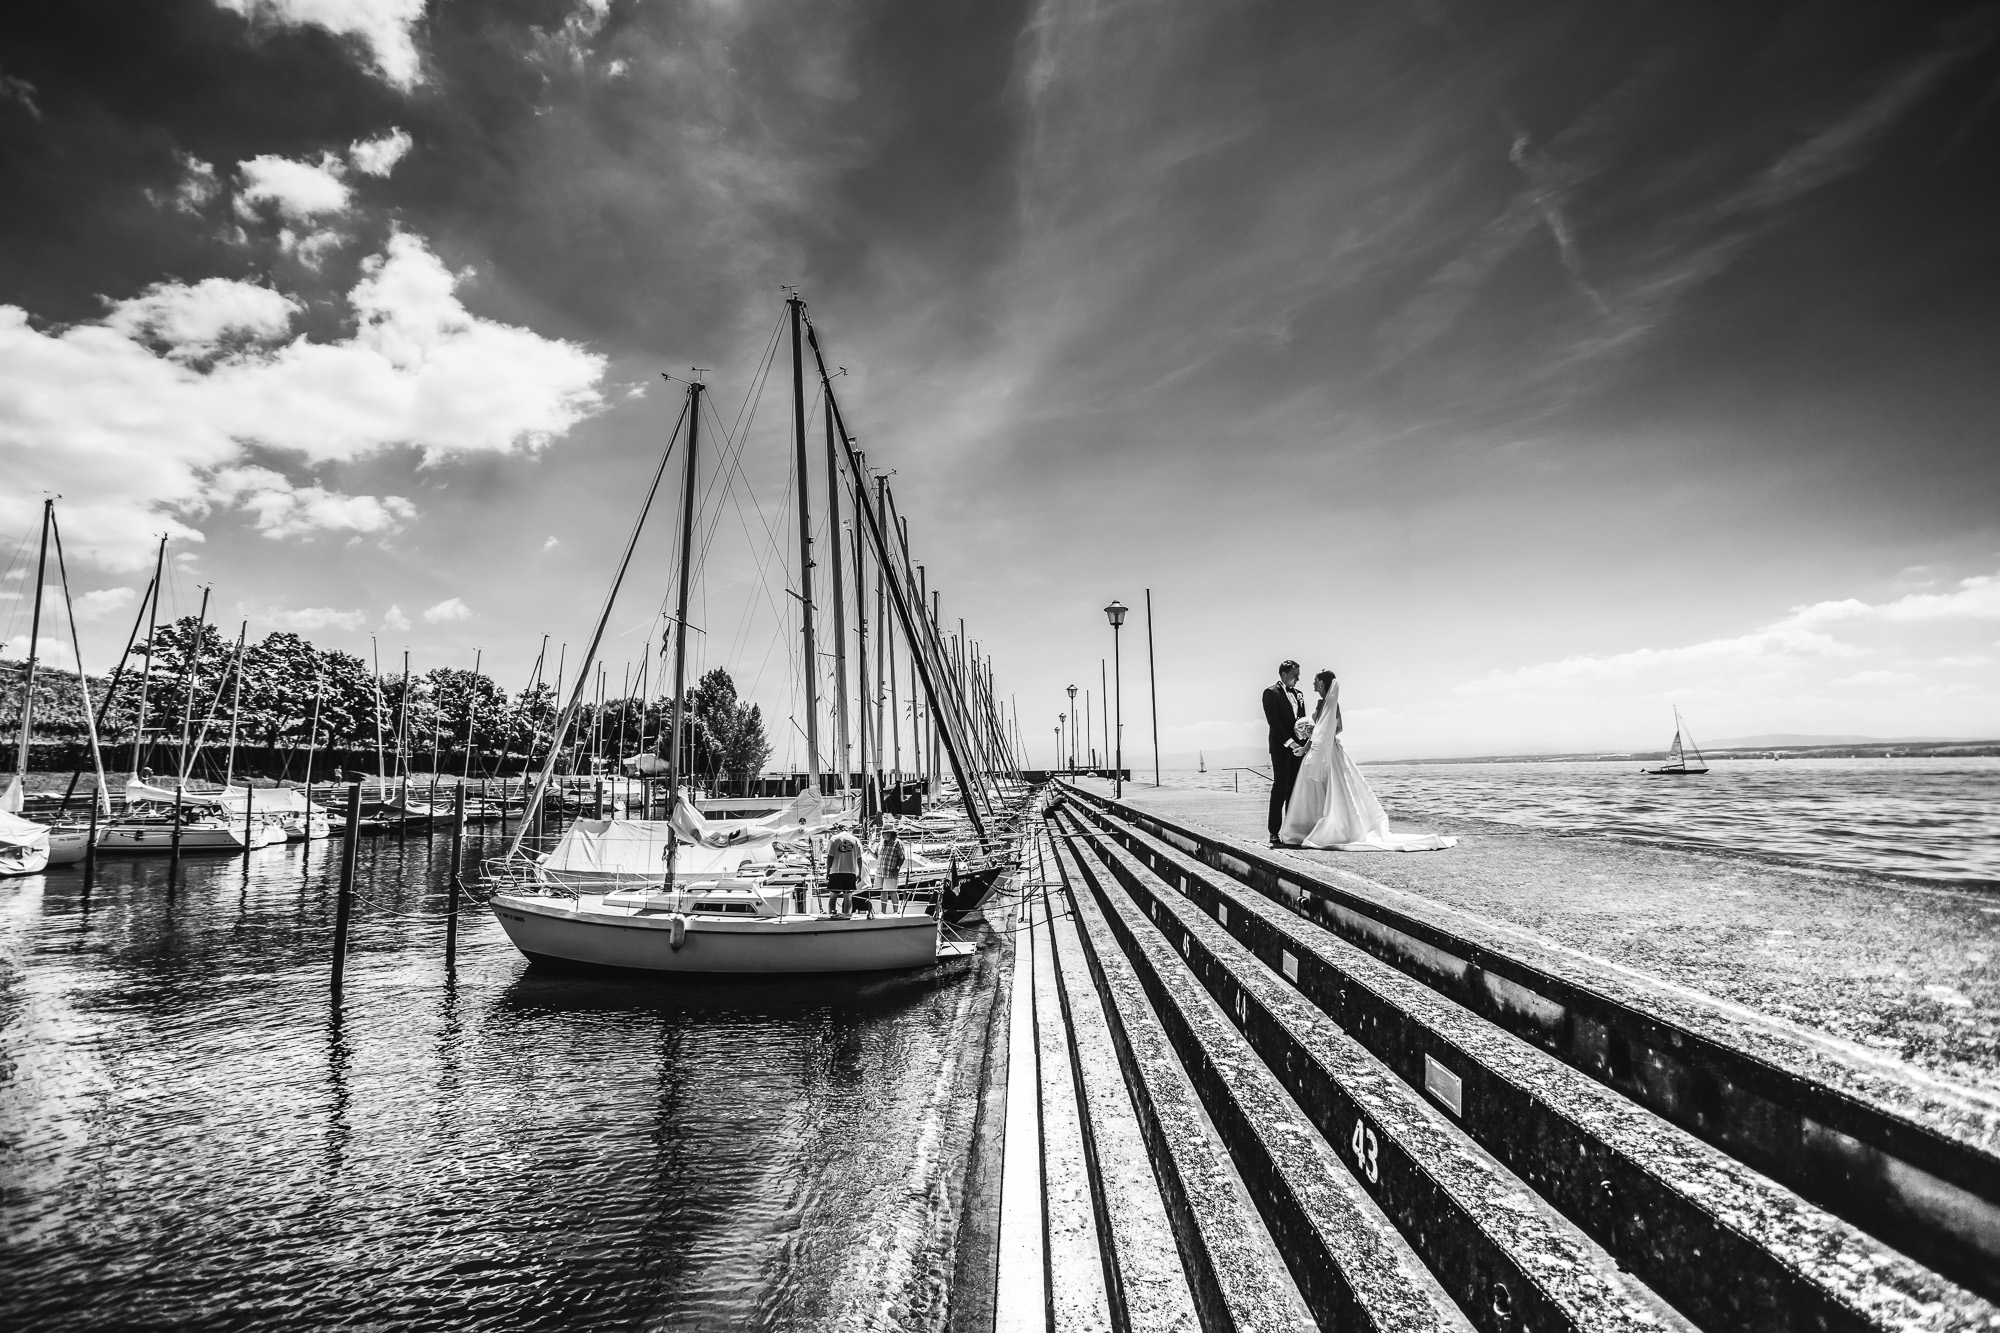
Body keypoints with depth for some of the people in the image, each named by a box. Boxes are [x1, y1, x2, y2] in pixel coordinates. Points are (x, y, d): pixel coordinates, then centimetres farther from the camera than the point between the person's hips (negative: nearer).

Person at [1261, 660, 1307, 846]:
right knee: (1280, 787, -8)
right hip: (1281, 747, -7)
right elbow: (1273, 721, -13)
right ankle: (1274, 833, -5)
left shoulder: (1297, 693, 17)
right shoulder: (1271, 692, -4)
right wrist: (1289, 742, -19)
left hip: (1297, 746, 7)